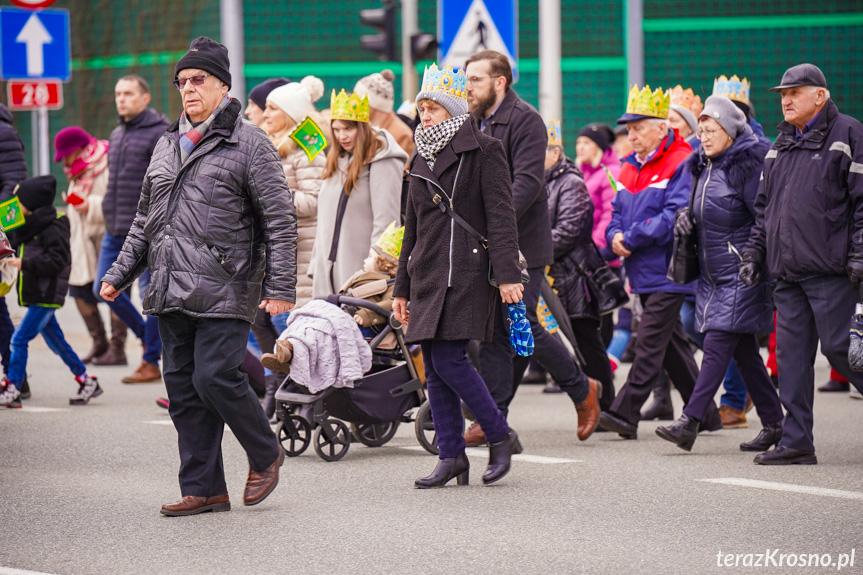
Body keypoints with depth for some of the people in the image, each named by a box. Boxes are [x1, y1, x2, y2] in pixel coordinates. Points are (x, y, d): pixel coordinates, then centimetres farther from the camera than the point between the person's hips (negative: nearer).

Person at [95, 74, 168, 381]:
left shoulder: (160, 133, -8)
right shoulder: (116, 135, 16)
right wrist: (109, 215, 20)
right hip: (116, 229, 8)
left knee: (151, 294, -3)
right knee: (103, 287, 8)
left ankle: (151, 361, 4)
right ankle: (146, 334, 25)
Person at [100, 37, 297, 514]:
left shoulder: (249, 144, -2)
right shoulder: (167, 146, 18)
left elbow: (280, 220, -5)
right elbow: (144, 221, 26)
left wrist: (281, 287, -12)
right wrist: (120, 274, 18)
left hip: (224, 291, -7)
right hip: (170, 292, 7)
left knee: (215, 377, -14)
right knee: (182, 387, 5)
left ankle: (265, 456, 10)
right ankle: (203, 488, 10)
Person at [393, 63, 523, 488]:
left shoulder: (482, 151, -3)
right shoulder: (424, 157, 18)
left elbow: (500, 215, -9)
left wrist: (507, 274, -17)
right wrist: (402, 287, 21)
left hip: (466, 273, -7)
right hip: (428, 275, 7)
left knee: (448, 360, -14)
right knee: (434, 368, 3)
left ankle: (500, 436, 1)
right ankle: (451, 457, 7)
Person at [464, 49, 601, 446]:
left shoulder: (524, 120, -10)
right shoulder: (475, 123, 15)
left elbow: (527, 183, -20)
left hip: (521, 244, -7)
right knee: (492, 332, 5)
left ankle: (583, 389, 12)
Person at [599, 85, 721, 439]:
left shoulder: (681, 164, -11)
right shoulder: (631, 167, 16)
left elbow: (674, 217, -20)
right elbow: (619, 212, 19)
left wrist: (631, 238, -18)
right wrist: (615, 236, -4)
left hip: (668, 272, -9)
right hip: (643, 273, 9)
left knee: (651, 341, -12)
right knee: (673, 344, 12)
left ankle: (626, 412, -16)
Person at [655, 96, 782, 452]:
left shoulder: (747, 166, -12)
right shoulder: (703, 167, 14)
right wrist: (685, 217, 5)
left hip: (740, 273, -9)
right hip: (712, 273, 9)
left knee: (717, 345, -12)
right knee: (744, 352, 10)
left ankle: (690, 422, -17)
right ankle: (774, 423, 17)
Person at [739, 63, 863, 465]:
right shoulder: (780, 145, 19)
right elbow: (765, 205, 26)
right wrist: (754, 253, 19)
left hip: (830, 270, -7)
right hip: (787, 272, 7)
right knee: (791, 354, 4)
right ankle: (796, 442, 6)